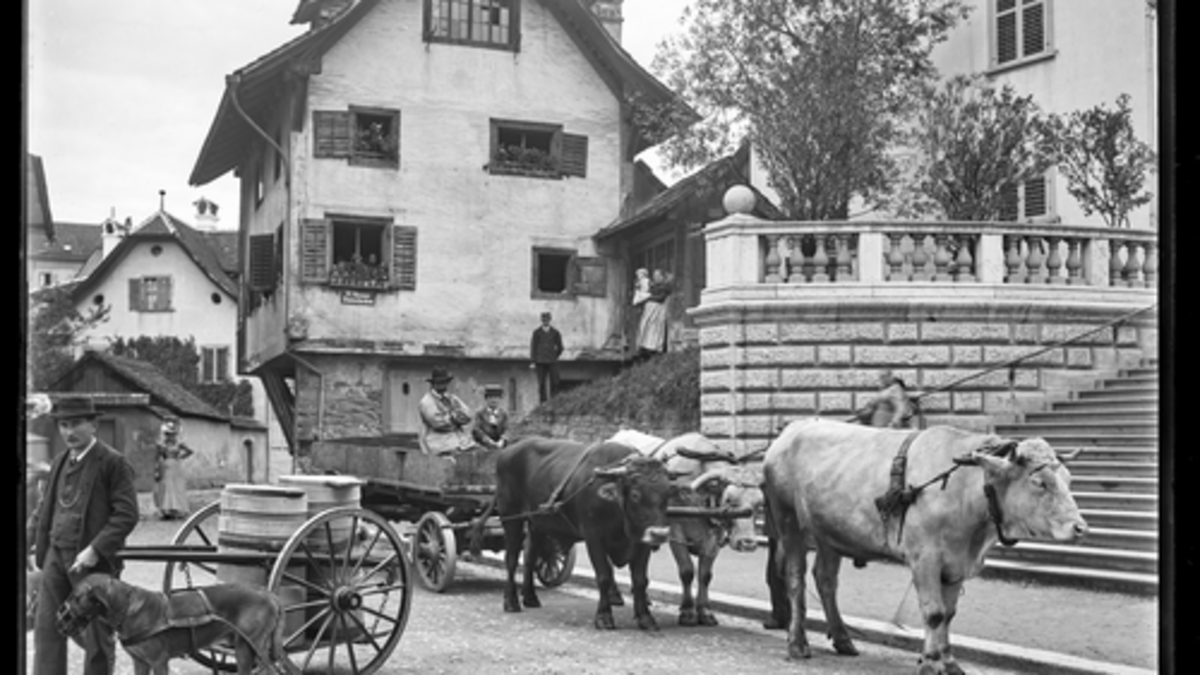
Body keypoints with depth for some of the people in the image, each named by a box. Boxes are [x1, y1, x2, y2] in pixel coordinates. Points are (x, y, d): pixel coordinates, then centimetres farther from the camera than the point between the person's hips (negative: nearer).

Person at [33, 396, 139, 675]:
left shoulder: (113, 462, -8)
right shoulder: (59, 462, 14)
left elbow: (126, 515, -14)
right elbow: (46, 512, 18)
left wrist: (95, 551, -20)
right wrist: (41, 553, 11)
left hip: (94, 561, -6)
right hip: (57, 556, 6)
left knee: (97, 637, 3)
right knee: (47, 630, 4)